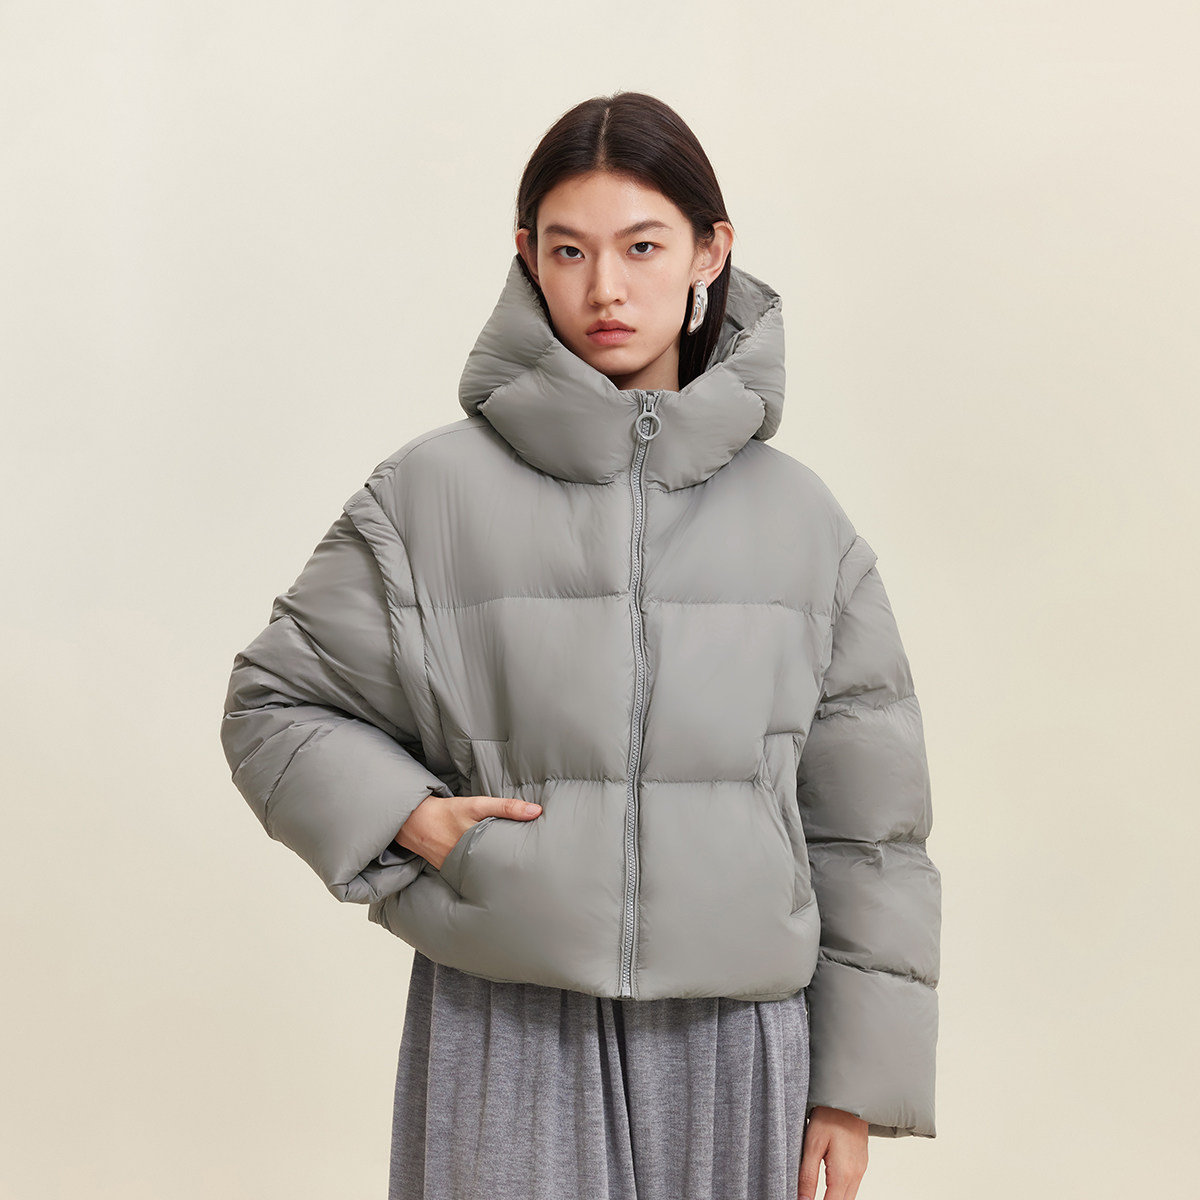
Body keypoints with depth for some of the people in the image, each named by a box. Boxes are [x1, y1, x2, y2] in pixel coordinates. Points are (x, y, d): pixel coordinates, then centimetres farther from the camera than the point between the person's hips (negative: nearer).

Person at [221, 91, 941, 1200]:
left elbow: (866, 825, 7)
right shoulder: (433, 494, -1)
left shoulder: (798, 519, 4)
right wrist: (407, 816, -10)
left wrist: (856, 1087, 5)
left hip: (736, 1041, 2)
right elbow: (274, 703, 8)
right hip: (506, 1037, -1)